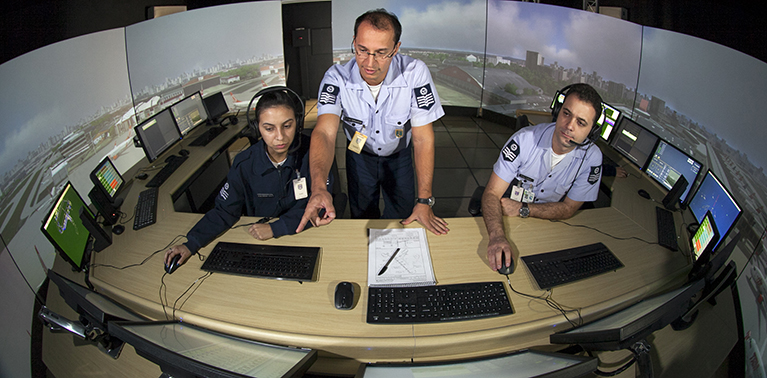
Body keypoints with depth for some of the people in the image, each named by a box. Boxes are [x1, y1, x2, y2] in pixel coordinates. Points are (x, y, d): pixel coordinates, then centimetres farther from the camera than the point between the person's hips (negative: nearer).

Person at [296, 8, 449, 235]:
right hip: (359, 155, 0)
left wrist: (424, 201, -28)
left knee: (403, 219, 8)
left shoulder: (415, 73, -30)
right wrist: (319, 186, -61)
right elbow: (325, 133, -40)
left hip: (399, 156, 0)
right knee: (362, 218, 13)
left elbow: (423, 138, -26)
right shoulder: (336, 78, -28)